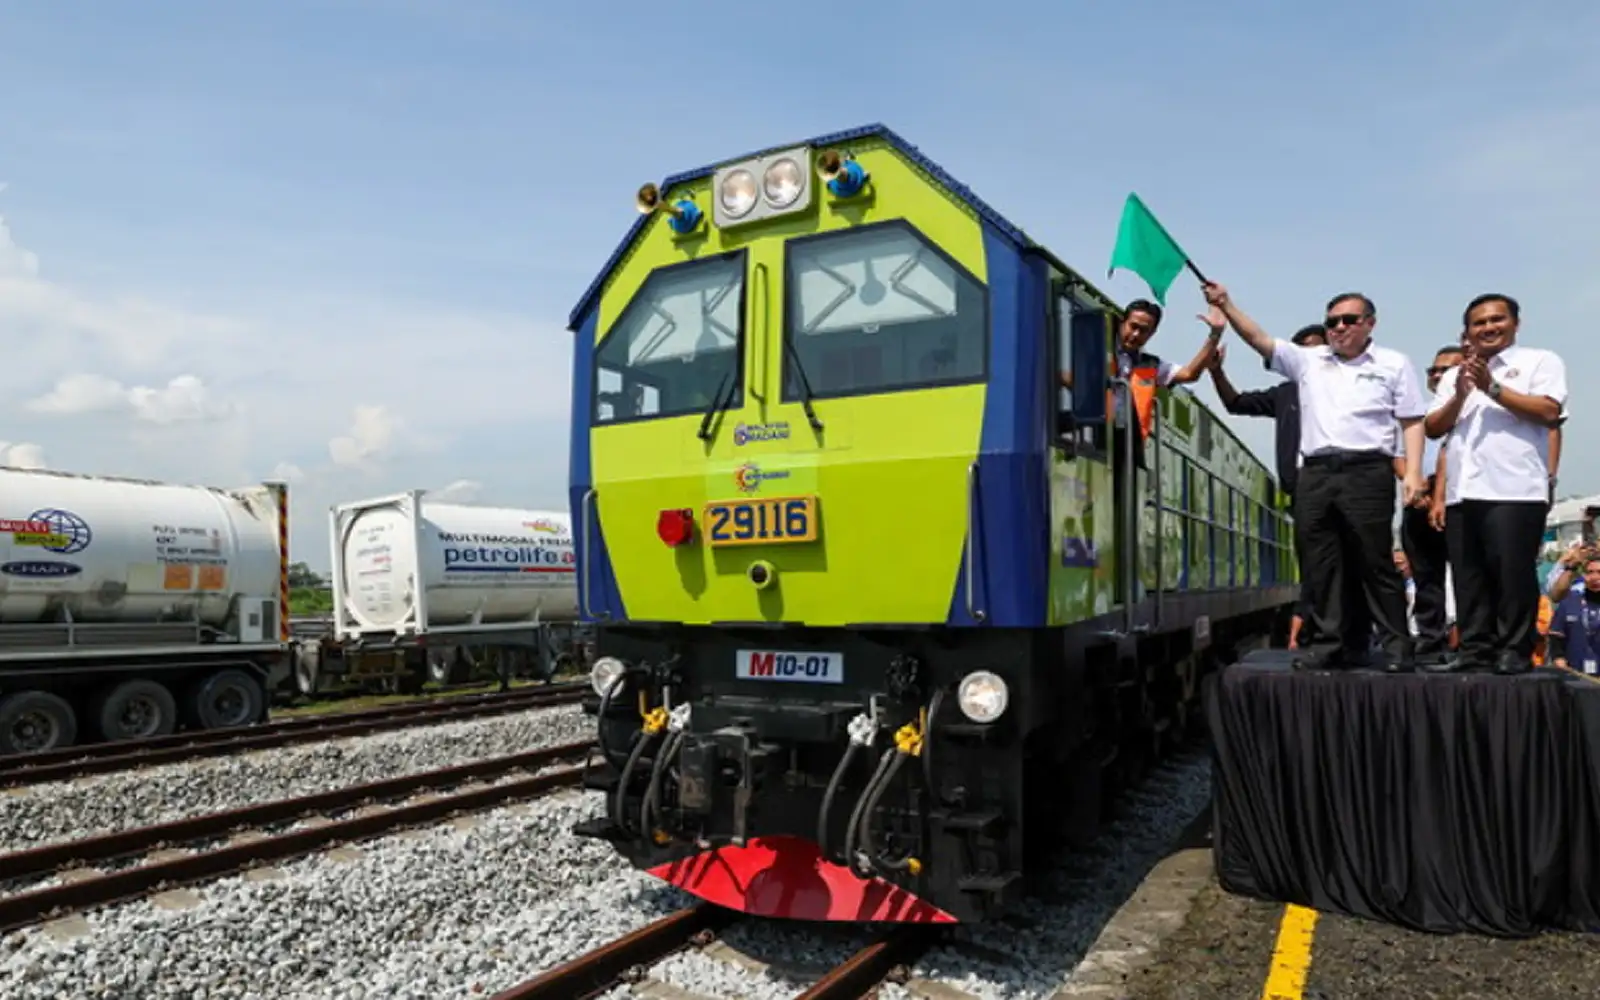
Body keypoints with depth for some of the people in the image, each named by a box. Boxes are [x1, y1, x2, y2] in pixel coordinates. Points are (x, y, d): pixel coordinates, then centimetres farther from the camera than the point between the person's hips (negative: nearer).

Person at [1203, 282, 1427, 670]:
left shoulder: (1394, 364, 11)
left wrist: (1413, 472, -5)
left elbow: (1412, 421, 6)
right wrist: (1226, 305, -5)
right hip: (1315, 474, 3)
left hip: (1367, 472, -3)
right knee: (1324, 567, 5)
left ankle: (1396, 647, 6)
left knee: (1376, 564, -2)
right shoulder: (1308, 361, 16)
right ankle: (1340, 645, 12)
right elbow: (1259, 340, 7)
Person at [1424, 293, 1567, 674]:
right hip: (1461, 493, 5)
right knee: (1468, 577, 4)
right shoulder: (1453, 375, 22)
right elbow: (1433, 428, 13)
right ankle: (1475, 649, 9)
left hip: (1515, 491, -5)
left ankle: (1515, 651, 1)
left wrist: (1492, 388, -9)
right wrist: (1460, 395, -2)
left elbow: (1549, 412, -8)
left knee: (1512, 574, -6)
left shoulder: (1541, 361, 8)